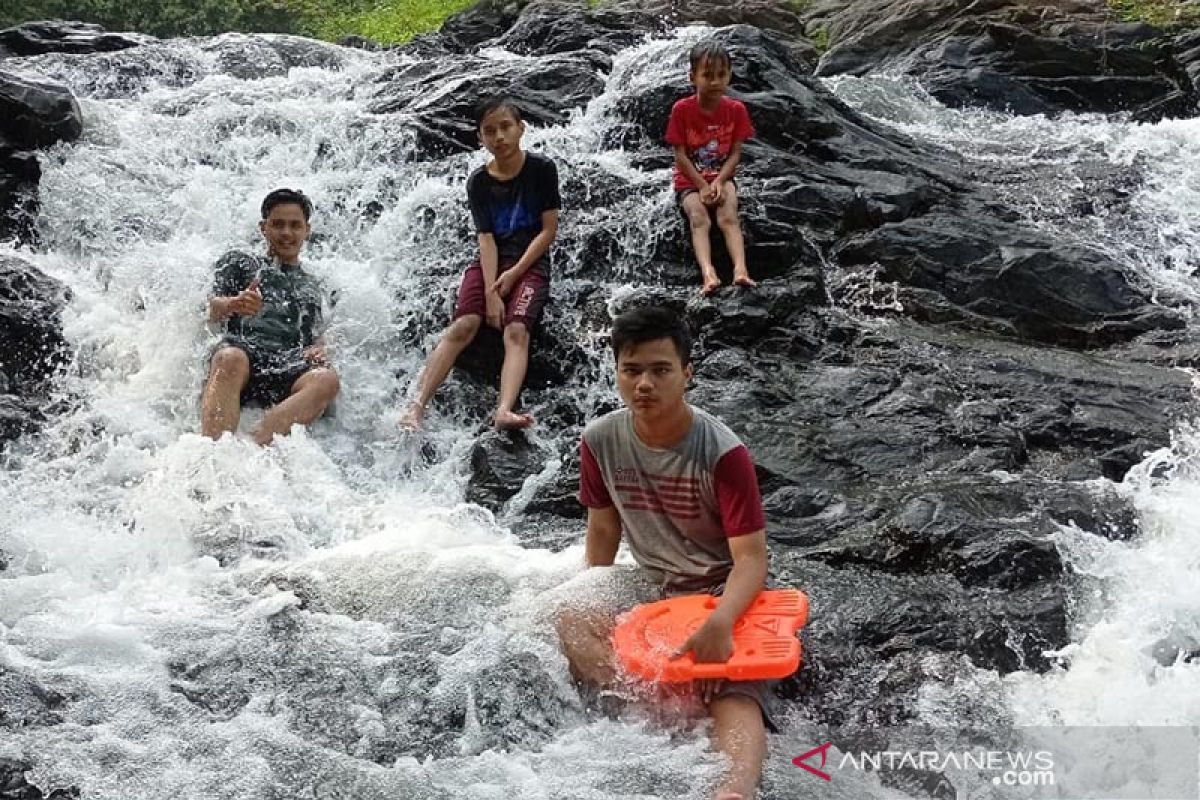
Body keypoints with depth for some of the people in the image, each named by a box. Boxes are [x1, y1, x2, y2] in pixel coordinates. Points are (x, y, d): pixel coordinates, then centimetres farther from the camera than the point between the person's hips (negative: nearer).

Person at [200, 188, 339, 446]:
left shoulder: (313, 288, 38)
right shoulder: (239, 262, 28)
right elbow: (211, 309, 12)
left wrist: (319, 350, 2)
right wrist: (231, 305, -15)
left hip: (290, 365, 2)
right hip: (242, 348, -2)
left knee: (326, 379, -36)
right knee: (230, 359, -41)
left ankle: (256, 446, -55)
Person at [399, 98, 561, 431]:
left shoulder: (542, 169, -2)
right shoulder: (479, 183, 5)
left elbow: (549, 230, -4)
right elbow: (486, 240, -3)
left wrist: (514, 274, -12)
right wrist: (490, 291, -17)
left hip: (531, 263, -2)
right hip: (491, 263, 2)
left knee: (516, 330, -27)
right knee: (463, 325, -20)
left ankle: (504, 411, -48)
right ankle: (417, 406, -31)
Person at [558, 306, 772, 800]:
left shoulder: (722, 453, -18)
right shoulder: (600, 442, -5)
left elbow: (751, 558, -21)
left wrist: (721, 621, -39)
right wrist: (590, 603, 4)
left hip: (724, 595, -5)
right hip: (653, 595, 5)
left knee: (734, 693, -33)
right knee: (567, 622, -24)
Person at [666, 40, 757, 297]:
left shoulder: (736, 109, -3)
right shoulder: (682, 109, -10)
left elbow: (735, 153, -4)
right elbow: (680, 154, -10)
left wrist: (718, 182, -19)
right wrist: (702, 186, -18)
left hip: (722, 177, 1)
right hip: (690, 180, -1)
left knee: (729, 218, -26)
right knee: (699, 219, -27)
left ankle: (740, 270, -43)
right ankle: (708, 274, -48)